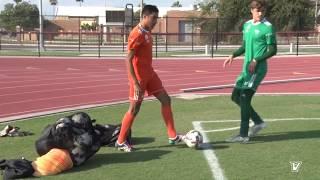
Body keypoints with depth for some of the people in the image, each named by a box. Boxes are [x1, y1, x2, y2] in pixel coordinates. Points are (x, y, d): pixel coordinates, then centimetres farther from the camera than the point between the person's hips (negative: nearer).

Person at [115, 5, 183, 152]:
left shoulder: (147, 32, 9)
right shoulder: (137, 34, -19)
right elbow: (128, 60, -21)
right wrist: (135, 83, -24)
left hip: (149, 73, 9)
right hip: (139, 77, -9)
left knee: (166, 100, 7)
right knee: (134, 109, -1)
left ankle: (172, 136, 13)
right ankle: (120, 142, 14)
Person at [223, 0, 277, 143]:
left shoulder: (267, 27, -10)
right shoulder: (247, 25, 11)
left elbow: (273, 50, -11)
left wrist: (256, 60, -20)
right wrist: (233, 56, 6)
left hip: (258, 68, -8)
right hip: (247, 67, 8)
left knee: (245, 98, -12)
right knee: (236, 96, 11)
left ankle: (243, 135, -6)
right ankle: (258, 122, 24)